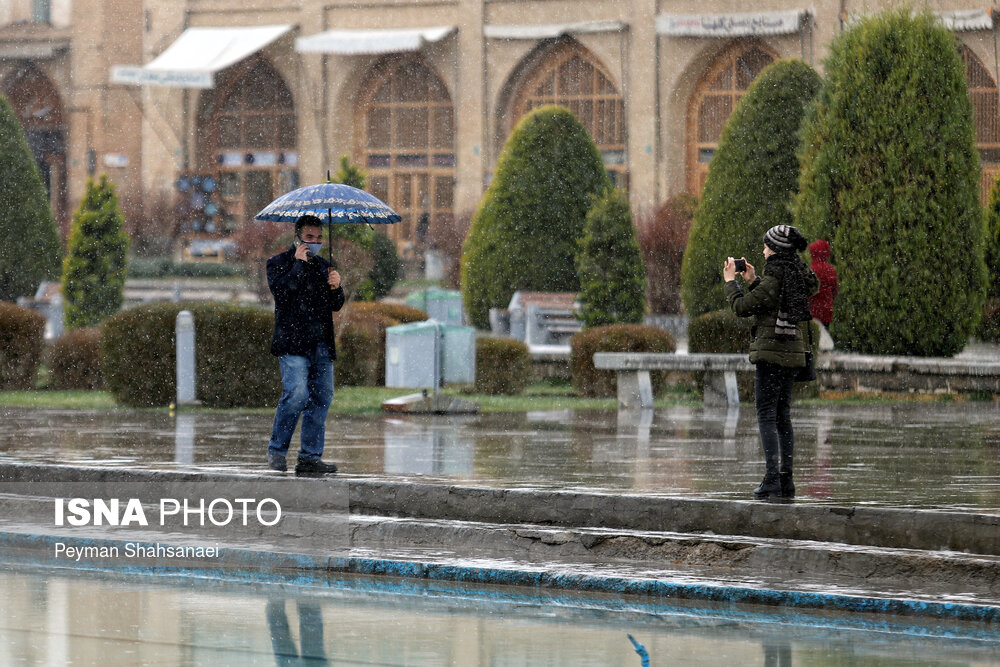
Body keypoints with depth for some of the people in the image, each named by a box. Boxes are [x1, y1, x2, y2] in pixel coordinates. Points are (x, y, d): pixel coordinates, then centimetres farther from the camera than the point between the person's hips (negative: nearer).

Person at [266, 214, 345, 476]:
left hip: (322, 346, 6)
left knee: (321, 398, 1)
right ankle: (276, 451, -5)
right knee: (296, 394, -18)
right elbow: (281, 292, -14)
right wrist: (298, 265, -10)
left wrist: (335, 288, -2)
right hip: (293, 344, -6)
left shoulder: (323, 266, 20)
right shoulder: (279, 263, 5)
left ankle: (310, 457, 6)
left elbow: (336, 306, 19)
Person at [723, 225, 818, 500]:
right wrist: (752, 280, 21)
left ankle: (772, 479, -12)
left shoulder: (774, 279, -15)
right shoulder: (797, 277, 11)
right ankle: (786, 479, 10)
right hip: (793, 352, 8)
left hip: (771, 352, -8)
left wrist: (730, 281, 3)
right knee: (783, 415, 12)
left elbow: (742, 307, -11)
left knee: (766, 415, -6)